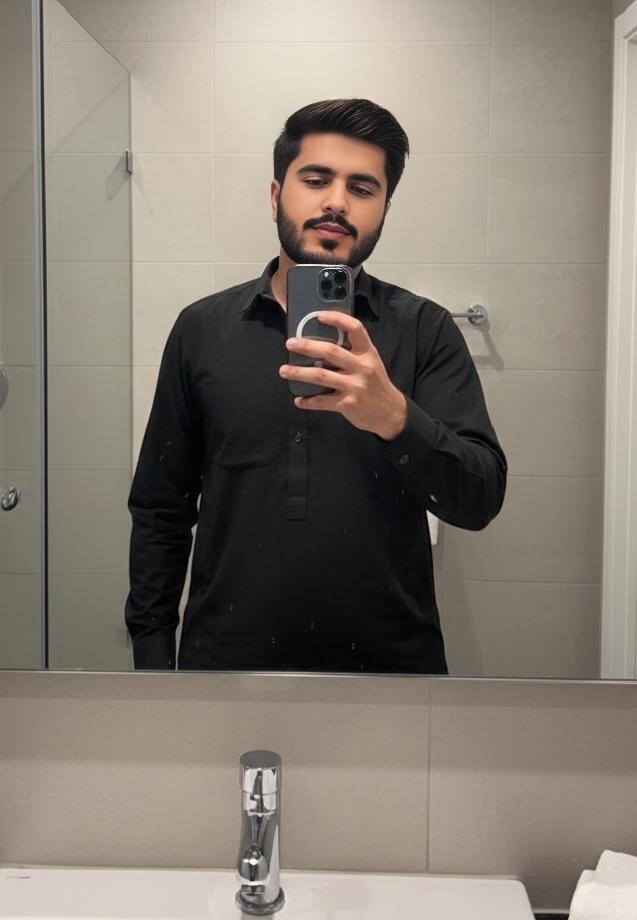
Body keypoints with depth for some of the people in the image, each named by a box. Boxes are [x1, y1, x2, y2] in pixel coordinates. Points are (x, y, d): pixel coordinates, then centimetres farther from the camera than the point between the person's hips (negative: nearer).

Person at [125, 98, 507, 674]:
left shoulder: (426, 331, -4)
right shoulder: (202, 328, 0)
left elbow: (481, 499, -13)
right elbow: (161, 511, 3)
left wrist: (395, 417, -31)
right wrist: (152, 653, 0)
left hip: (391, 659, 0)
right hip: (228, 656, 1)